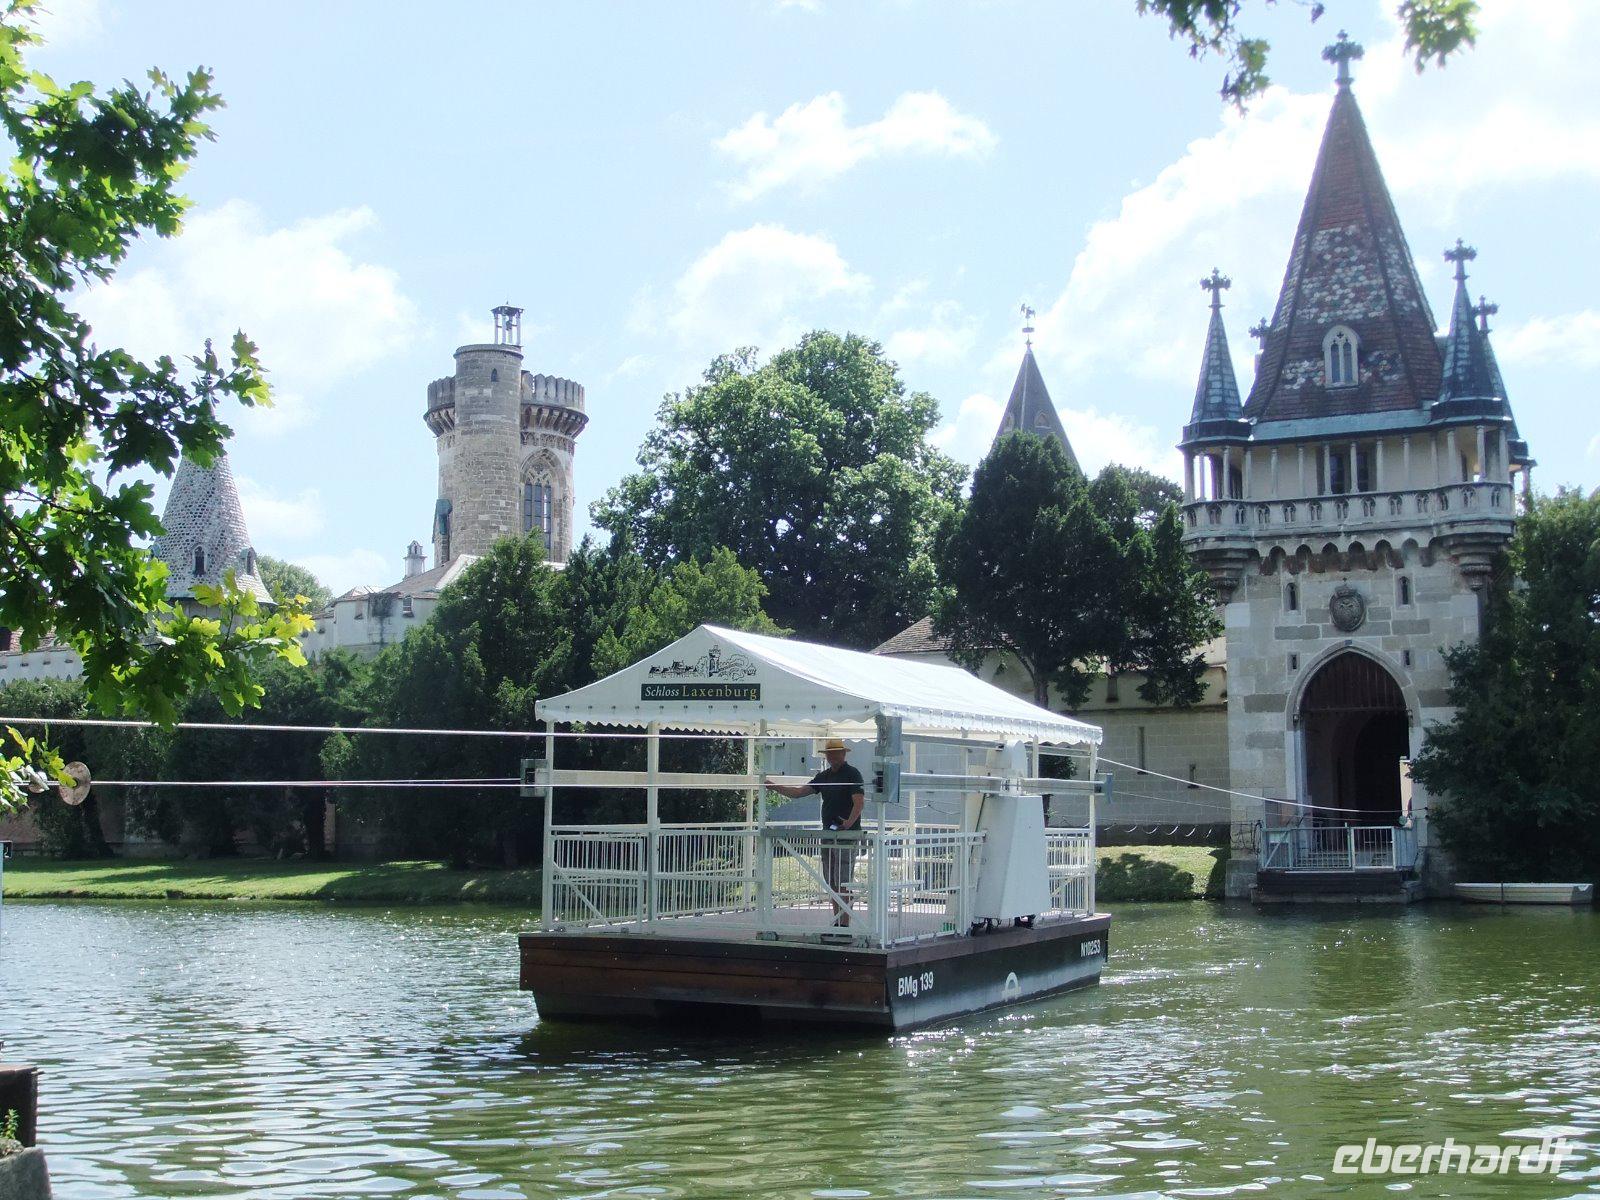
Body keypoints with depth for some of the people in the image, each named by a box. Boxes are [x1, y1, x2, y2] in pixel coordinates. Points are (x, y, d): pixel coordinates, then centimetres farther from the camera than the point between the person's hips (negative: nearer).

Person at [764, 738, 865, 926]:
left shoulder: (852, 774, -6)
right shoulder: (823, 776, 16)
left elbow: (860, 803, -17)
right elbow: (798, 792, 13)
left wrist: (848, 823, -29)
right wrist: (773, 786, 3)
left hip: (846, 836, -8)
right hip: (827, 834, 8)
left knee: (843, 882, -10)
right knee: (832, 883, 10)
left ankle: (845, 925, -10)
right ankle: (837, 923, 15)